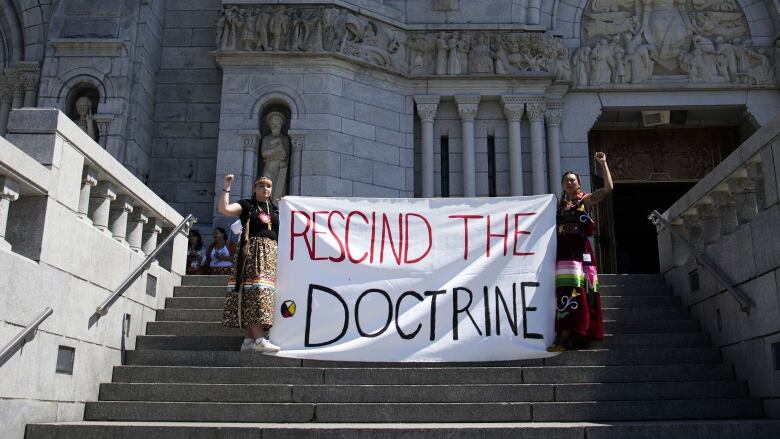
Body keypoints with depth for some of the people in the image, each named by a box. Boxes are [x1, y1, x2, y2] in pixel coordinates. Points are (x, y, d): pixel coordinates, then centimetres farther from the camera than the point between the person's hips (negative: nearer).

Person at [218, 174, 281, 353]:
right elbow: (223, 208, -6)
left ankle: (249, 339, -5)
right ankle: (259, 339, -26)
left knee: (264, 292, -4)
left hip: (270, 253, 5)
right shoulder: (247, 205, 8)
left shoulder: (275, 210, 22)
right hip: (252, 251, -5)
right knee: (255, 290, -17)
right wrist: (227, 187, -7)